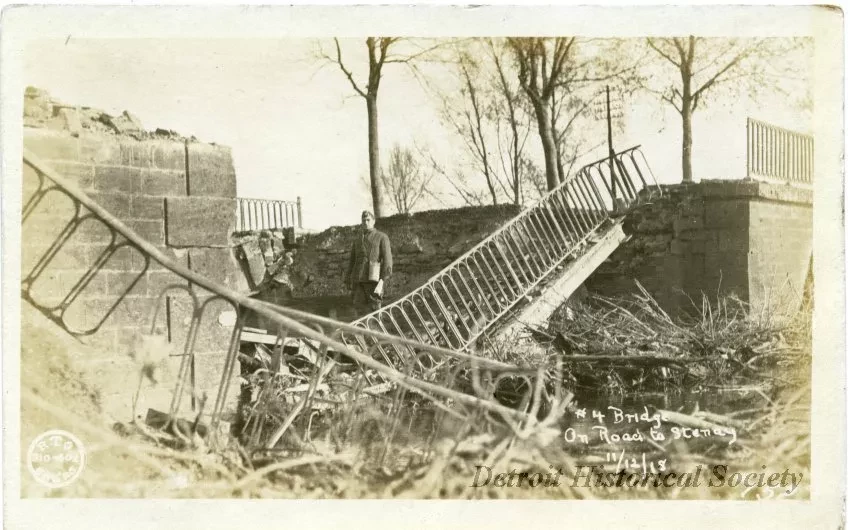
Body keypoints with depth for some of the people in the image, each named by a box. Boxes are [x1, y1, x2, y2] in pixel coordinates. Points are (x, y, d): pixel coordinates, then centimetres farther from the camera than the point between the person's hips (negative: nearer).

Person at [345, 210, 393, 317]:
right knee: (359, 307, -2)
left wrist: (383, 279, -14)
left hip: (374, 278, -4)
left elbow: (387, 259, -3)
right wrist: (349, 280, 13)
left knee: (374, 308, -7)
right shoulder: (357, 240, 21)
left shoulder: (382, 237, 6)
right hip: (358, 279, 4)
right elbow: (352, 261, 22)